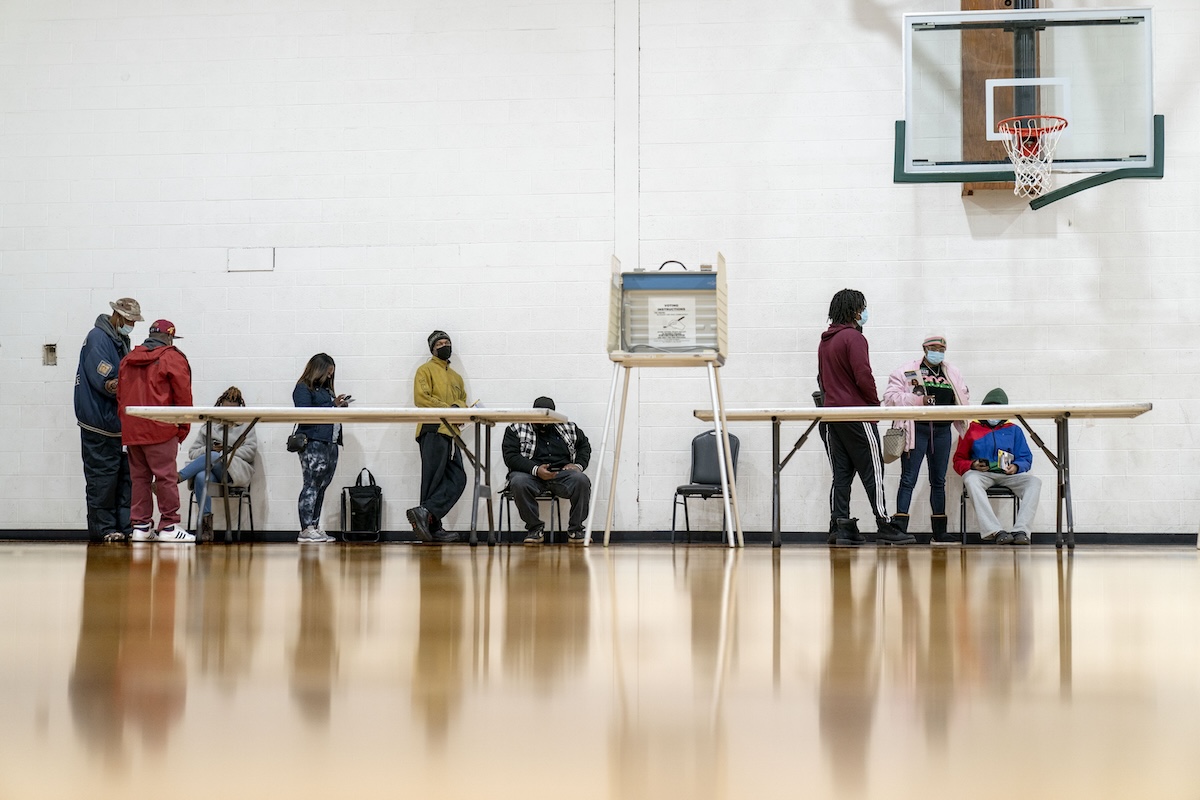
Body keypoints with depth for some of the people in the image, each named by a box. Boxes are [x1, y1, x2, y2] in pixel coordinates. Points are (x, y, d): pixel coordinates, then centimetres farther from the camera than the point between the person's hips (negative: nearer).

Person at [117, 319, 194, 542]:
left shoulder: (128, 360, 16)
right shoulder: (173, 358, -1)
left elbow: (120, 396, 17)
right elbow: (183, 396, -5)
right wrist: (183, 429, 2)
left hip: (131, 430, 6)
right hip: (160, 430, -6)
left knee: (139, 477, 10)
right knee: (166, 477, -3)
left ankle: (140, 525, 10)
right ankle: (169, 526, -4)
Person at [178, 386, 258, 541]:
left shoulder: (246, 426, 19)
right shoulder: (207, 427, 24)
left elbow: (251, 450, 4)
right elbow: (192, 452, 17)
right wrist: (209, 449, -3)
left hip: (236, 470, -2)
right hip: (212, 471, 2)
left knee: (212, 457, -36)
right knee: (201, 477, -37)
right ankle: (206, 524, -38)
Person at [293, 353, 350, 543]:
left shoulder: (326, 389, 23)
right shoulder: (303, 389, -2)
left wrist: (340, 406, 5)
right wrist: (332, 406, -12)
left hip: (331, 443, 8)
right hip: (313, 443, -8)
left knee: (321, 486, 5)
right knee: (311, 485, -11)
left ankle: (315, 527, 6)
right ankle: (306, 530, -13)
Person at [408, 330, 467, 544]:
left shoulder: (456, 378, 27)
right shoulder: (425, 370, 4)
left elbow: (463, 401, 20)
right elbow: (421, 398, -9)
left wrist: (458, 407, -3)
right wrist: (447, 408, -14)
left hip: (451, 433, 7)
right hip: (433, 431, -7)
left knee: (458, 479, -5)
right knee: (433, 481, -9)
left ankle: (426, 513, -10)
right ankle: (433, 526, -11)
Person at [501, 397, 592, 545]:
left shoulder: (569, 428, 19)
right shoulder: (516, 430, 8)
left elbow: (584, 445, 26)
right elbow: (510, 456, -3)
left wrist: (578, 465, 3)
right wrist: (535, 470, -19)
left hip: (562, 473, 2)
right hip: (530, 474, -2)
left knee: (582, 480, -30)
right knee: (518, 482, -36)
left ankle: (575, 529, -15)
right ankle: (535, 528, -17)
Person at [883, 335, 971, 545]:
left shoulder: (953, 375, 14)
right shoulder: (907, 371, 0)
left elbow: (964, 398, 24)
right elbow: (891, 395, -9)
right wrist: (918, 400, -17)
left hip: (942, 431, 5)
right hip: (916, 429, -5)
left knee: (939, 480, 10)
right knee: (909, 479, -6)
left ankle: (939, 532, 15)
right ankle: (899, 528, -9)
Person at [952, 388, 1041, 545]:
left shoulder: (1014, 430, 22)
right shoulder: (971, 429, 17)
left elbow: (1026, 459, 15)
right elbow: (958, 460, 14)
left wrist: (1016, 467, -8)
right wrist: (972, 465, -9)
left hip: (1008, 474, 2)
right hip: (981, 474, -2)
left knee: (1034, 481, -28)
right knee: (970, 479, -39)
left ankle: (1020, 530, -40)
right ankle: (994, 531, -50)